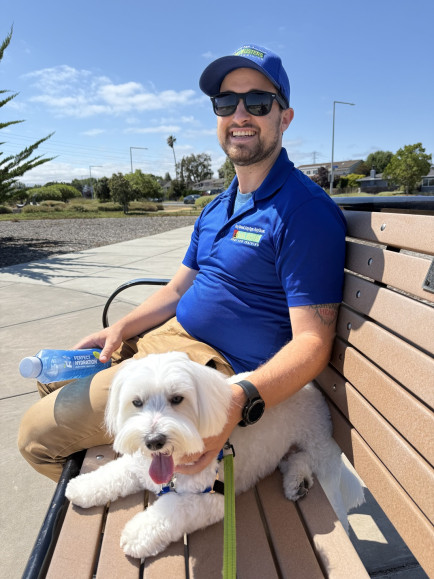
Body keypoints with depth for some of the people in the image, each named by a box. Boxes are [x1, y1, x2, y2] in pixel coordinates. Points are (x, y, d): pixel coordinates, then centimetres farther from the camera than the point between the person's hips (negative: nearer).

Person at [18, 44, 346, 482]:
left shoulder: (306, 211, -18)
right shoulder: (215, 210, 12)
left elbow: (312, 342, -22)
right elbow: (178, 290, 13)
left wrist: (239, 402, -38)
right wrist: (121, 328, -1)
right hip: (165, 337, 9)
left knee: (37, 433, -4)